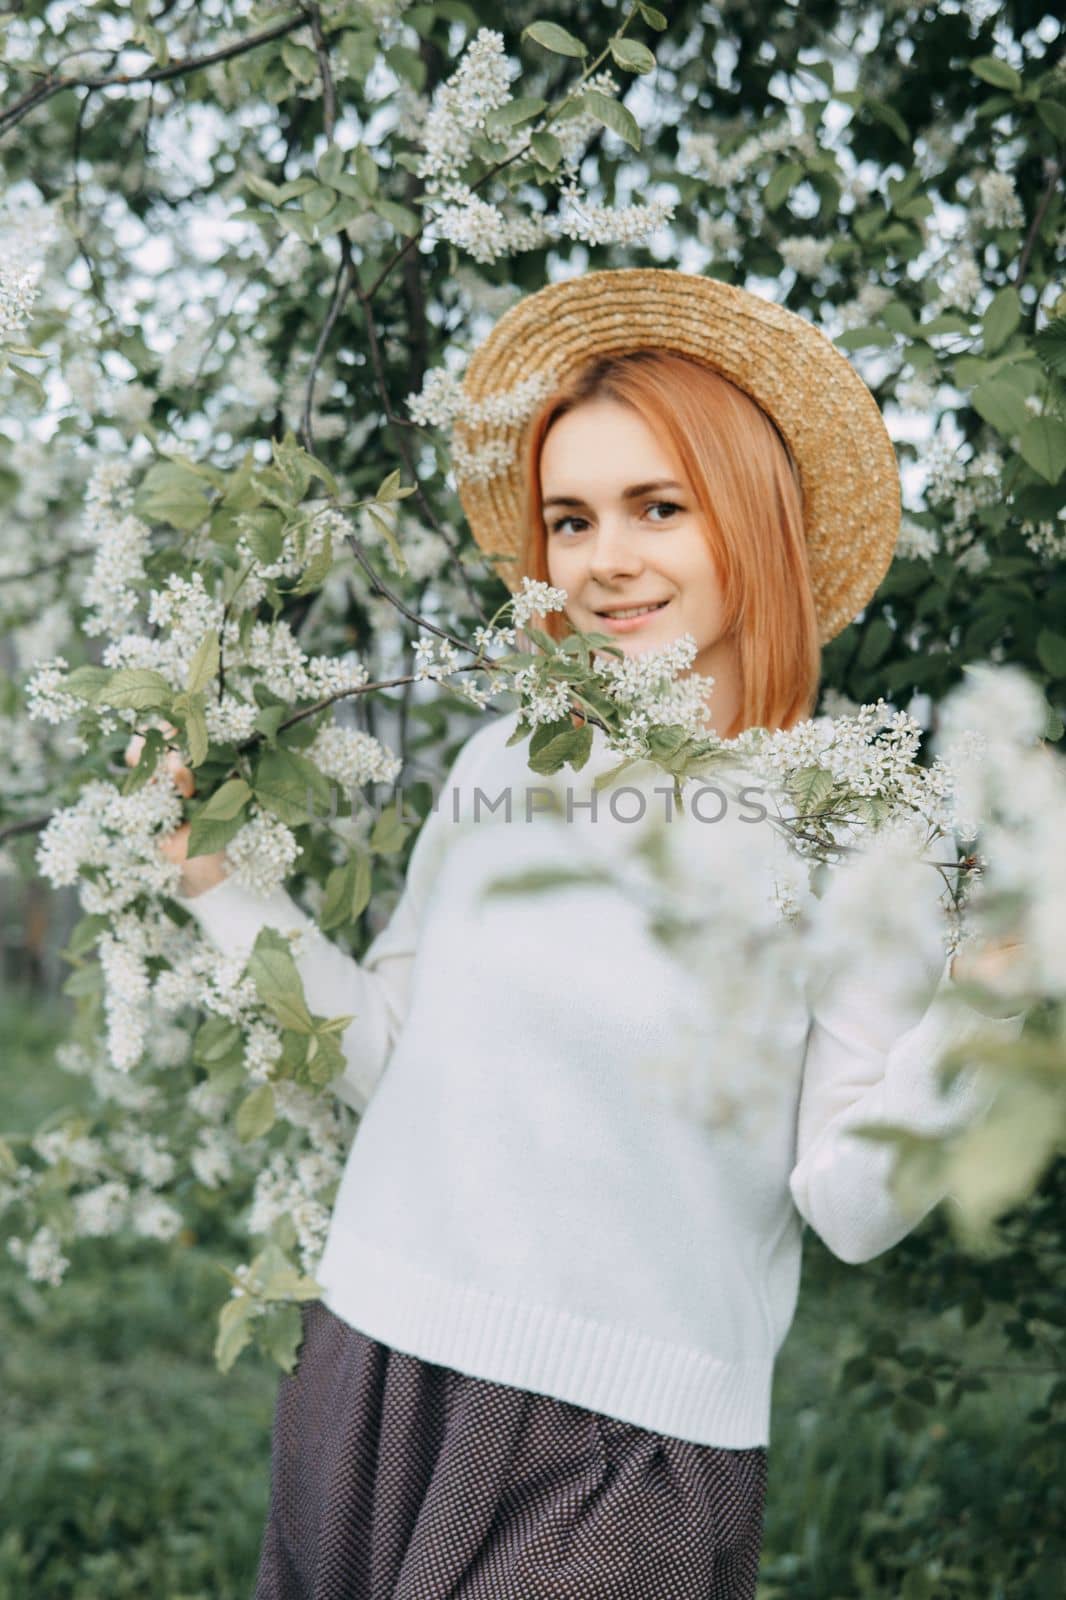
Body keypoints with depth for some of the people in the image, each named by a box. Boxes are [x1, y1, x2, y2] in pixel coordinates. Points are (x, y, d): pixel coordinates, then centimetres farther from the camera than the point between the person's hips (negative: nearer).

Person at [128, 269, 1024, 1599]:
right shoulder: (502, 768, 2)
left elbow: (850, 1208, -11)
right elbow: (384, 1059, 9)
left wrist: (982, 1010, -25)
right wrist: (219, 877, 5)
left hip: (622, 1454, -4)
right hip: (368, 1386, 5)